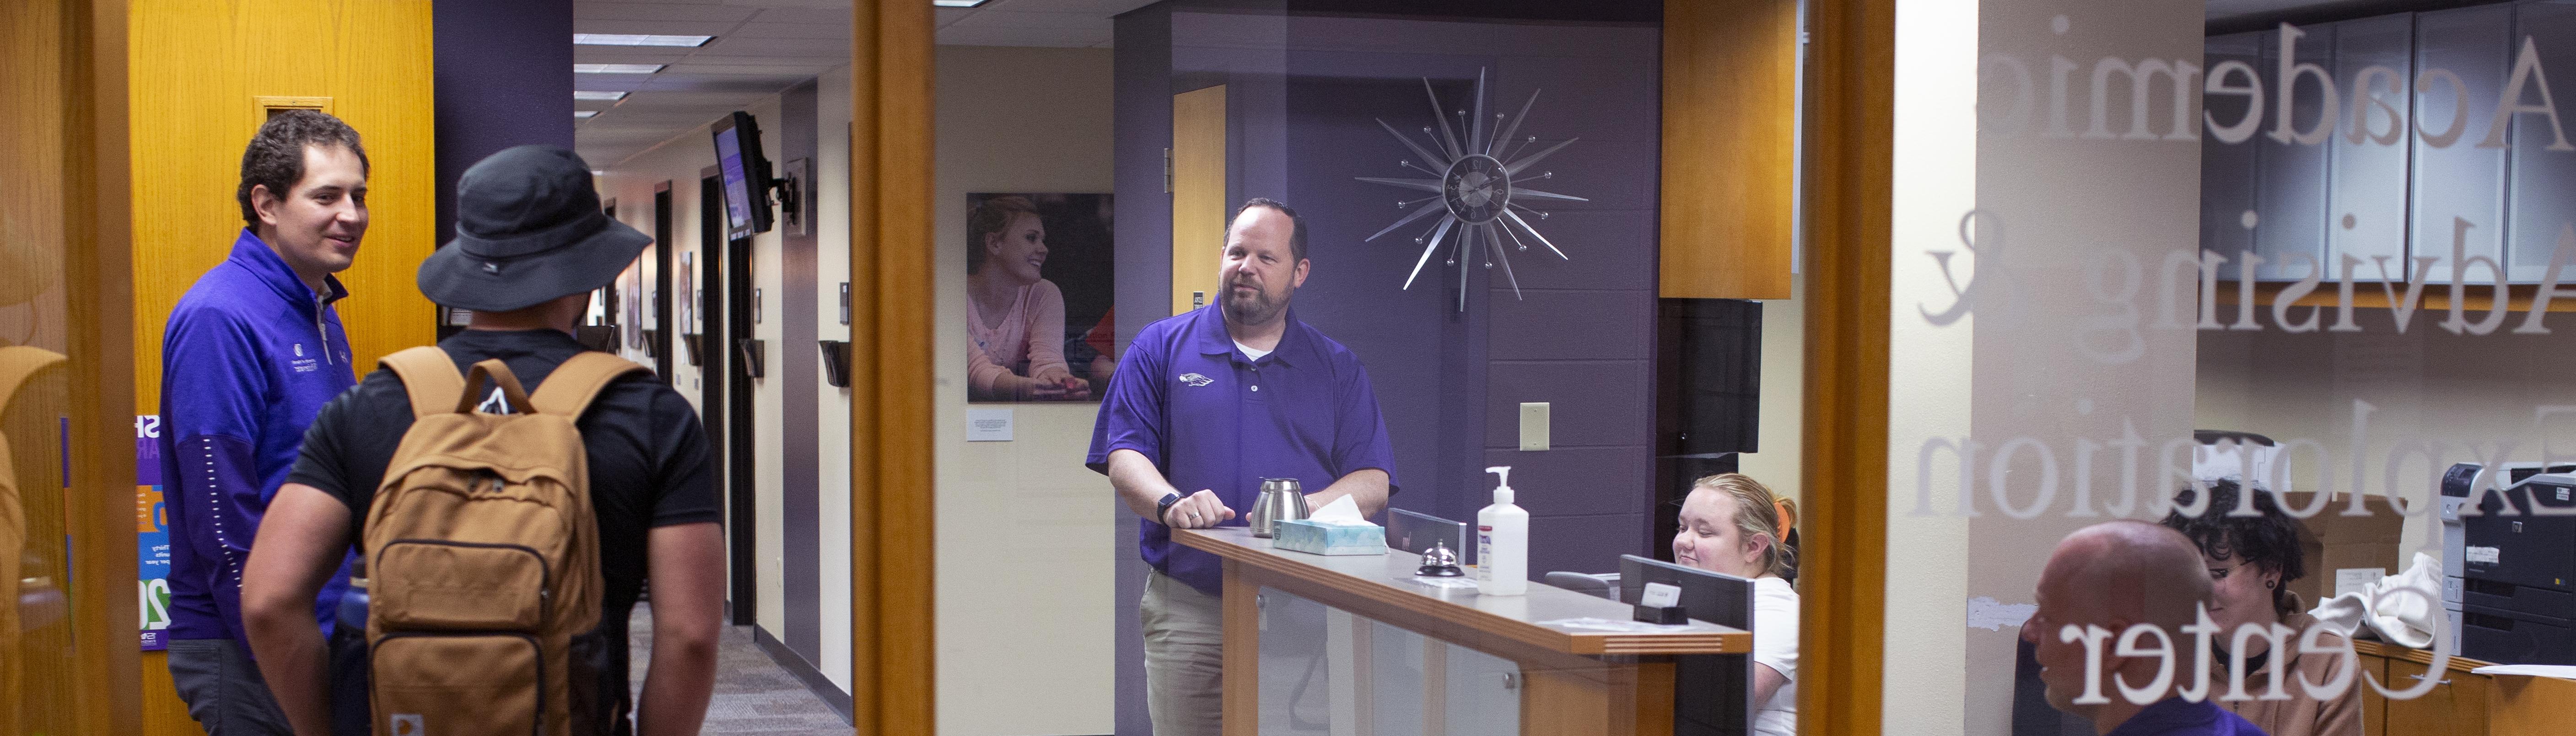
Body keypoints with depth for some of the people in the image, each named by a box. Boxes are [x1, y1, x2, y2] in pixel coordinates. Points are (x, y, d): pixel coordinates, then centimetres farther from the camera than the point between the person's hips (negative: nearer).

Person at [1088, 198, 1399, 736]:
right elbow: (1124, 457, 0)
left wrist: (1310, 506, -15)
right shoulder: (1160, 348, 10)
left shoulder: (1337, 368, 14)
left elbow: (1373, 484, 6)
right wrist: (1170, 503, -21)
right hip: (1187, 606, -1)